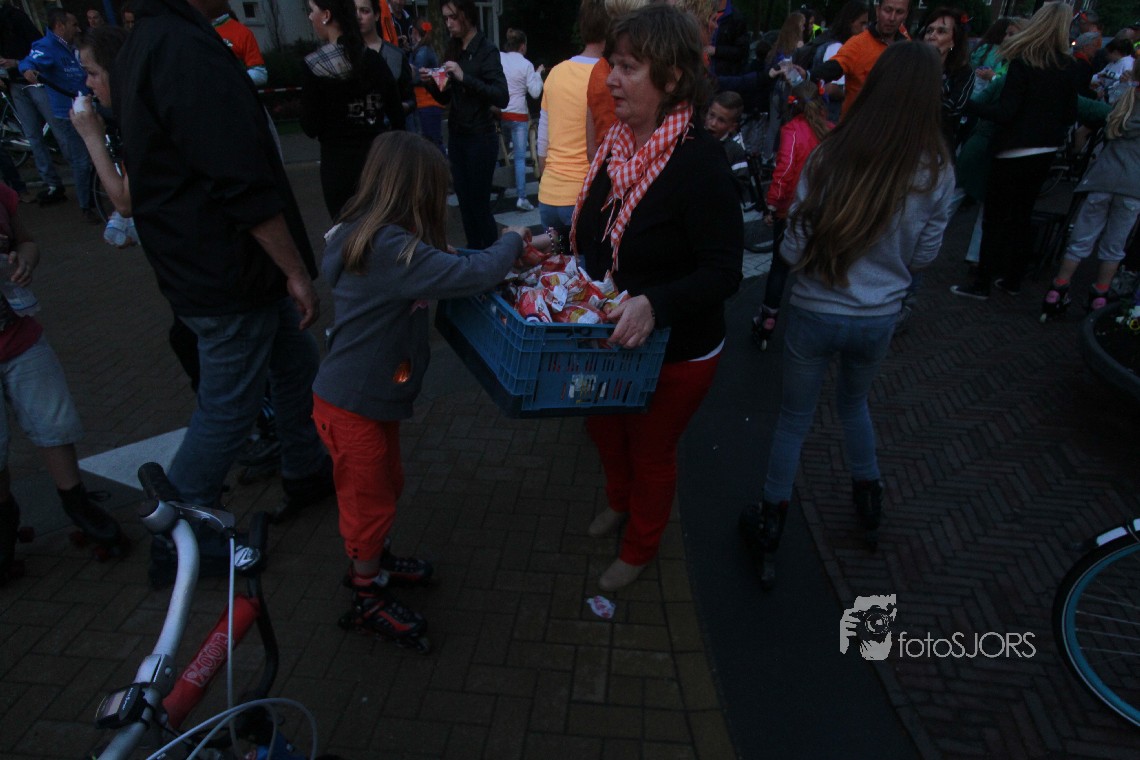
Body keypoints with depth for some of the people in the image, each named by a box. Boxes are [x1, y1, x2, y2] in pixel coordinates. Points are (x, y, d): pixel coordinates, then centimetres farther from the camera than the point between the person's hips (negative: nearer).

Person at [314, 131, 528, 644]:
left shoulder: (363, 235, 2)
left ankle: (373, 562, 51)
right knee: (368, 503, 11)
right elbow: (473, 275, -33)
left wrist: (506, 253, -4)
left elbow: (441, 268, 8)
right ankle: (367, 601, 35)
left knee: (386, 485, 27)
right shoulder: (391, 250, -30)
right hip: (352, 407, -9)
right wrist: (513, 239, -13)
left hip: (375, 395, 9)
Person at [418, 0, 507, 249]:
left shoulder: (487, 50, -9)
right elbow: (445, 98, 16)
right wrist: (432, 84, -5)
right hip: (456, 136, 6)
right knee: (464, 201, 7)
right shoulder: (453, 49, 9)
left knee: (479, 202, -4)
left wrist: (464, 77, -26)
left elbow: (502, 98, -21)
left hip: (480, 138, -6)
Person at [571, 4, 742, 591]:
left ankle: (640, 549, 44)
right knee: (604, 425, 27)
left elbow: (724, 271, -28)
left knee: (651, 449, 16)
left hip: (676, 350, -7)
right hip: (611, 338, 7)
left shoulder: (699, 161, -26)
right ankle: (620, 501, 60)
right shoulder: (617, 143, -4)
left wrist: (653, 304, -41)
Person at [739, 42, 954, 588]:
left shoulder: (829, 158, -18)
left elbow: (794, 251, -13)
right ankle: (868, 499, 48)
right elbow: (923, 256, 1)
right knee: (854, 402, 30)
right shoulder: (937, 172, -11)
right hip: (879, 318, 2)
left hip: (814, 313, -2)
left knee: (794, 418, 15)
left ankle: (769, 532, 25)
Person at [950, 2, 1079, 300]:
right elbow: (1070, 115, 10)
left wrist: (966, 103, -15)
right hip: (1046, 153, 6)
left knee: (995, 219, 0)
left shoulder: (1023, 63, -13)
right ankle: (1012, 279, 24)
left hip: (1014, 153, -6)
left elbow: (1005, 113, -19)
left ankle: (981, 284, 3)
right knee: (1021, 218, 16)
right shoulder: (1069, 67, 5)